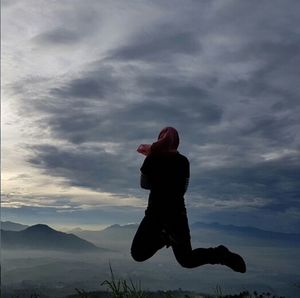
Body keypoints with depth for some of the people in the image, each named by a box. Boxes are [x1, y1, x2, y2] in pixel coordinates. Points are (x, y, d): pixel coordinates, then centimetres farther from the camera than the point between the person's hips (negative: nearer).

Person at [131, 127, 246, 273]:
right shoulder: (183, 161, 0)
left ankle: (165, 237, -9)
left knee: (138, 254, 10)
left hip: (155, 212, -3)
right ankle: (218, 254, -7)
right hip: (177, 212, 3)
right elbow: (183, 189, 8)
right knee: (187, 260, 15)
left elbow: (144, 184, 6)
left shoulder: (151, 159, -6)